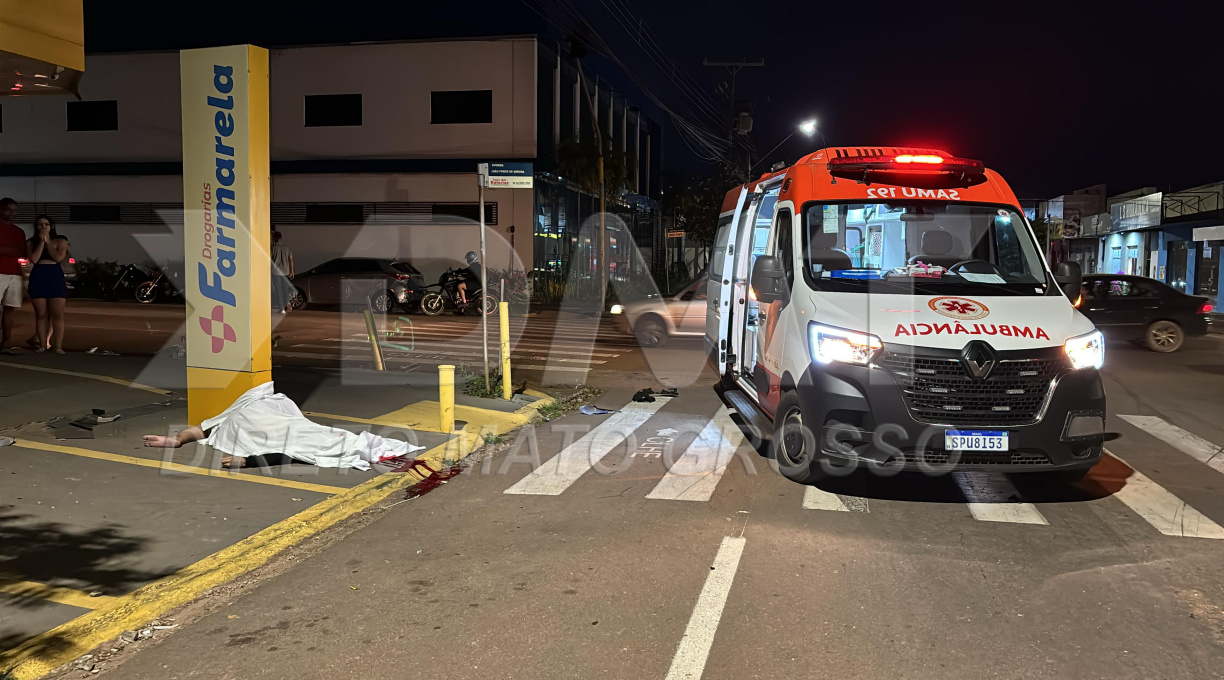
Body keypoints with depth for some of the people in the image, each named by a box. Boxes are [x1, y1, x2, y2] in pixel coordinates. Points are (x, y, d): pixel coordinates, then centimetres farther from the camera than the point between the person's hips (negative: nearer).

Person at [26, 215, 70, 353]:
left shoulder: (60, 240, 7)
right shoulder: (31, 242, 8)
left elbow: (58, 258, -8)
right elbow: (34, 259, -8)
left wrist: (48, 242, -4)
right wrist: (41, 242, -5)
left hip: (55, 277, -1)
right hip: (38, 278, 1)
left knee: (57, 314, -7)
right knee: (41, 314, 2)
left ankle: (58, 346, -8)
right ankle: (42, 345, 7)